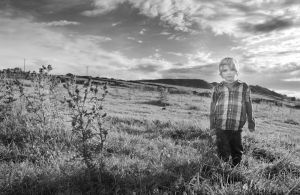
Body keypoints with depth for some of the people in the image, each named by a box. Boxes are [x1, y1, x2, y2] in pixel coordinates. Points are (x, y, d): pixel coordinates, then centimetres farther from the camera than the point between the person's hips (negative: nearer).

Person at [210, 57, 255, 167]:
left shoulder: (244, 87, 4)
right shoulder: (218, 88, 4)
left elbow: (248, 106, 11)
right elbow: (213, 107, 9)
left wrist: (251, 123, 13)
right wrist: (212, 125, 9)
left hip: (237, 127, 0)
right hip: (221, 127, 0)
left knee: (237, 151, 12)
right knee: (223, 152, 7)